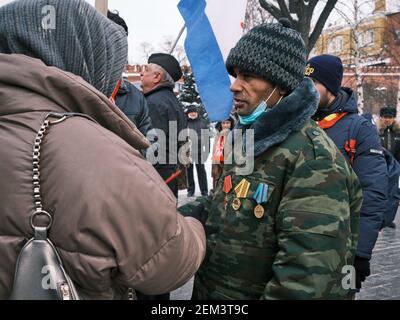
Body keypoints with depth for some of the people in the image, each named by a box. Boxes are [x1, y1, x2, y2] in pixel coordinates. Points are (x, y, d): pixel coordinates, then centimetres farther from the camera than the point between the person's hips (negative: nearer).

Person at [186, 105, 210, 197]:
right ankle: (191, 190, 17)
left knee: (201, 170, 4)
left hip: (199, 149, 1)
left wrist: (207, 148, 4)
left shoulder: (202, 122, 8)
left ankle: (204, 190, 10)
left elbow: (207, 135, 9)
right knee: (189, 170, 6)